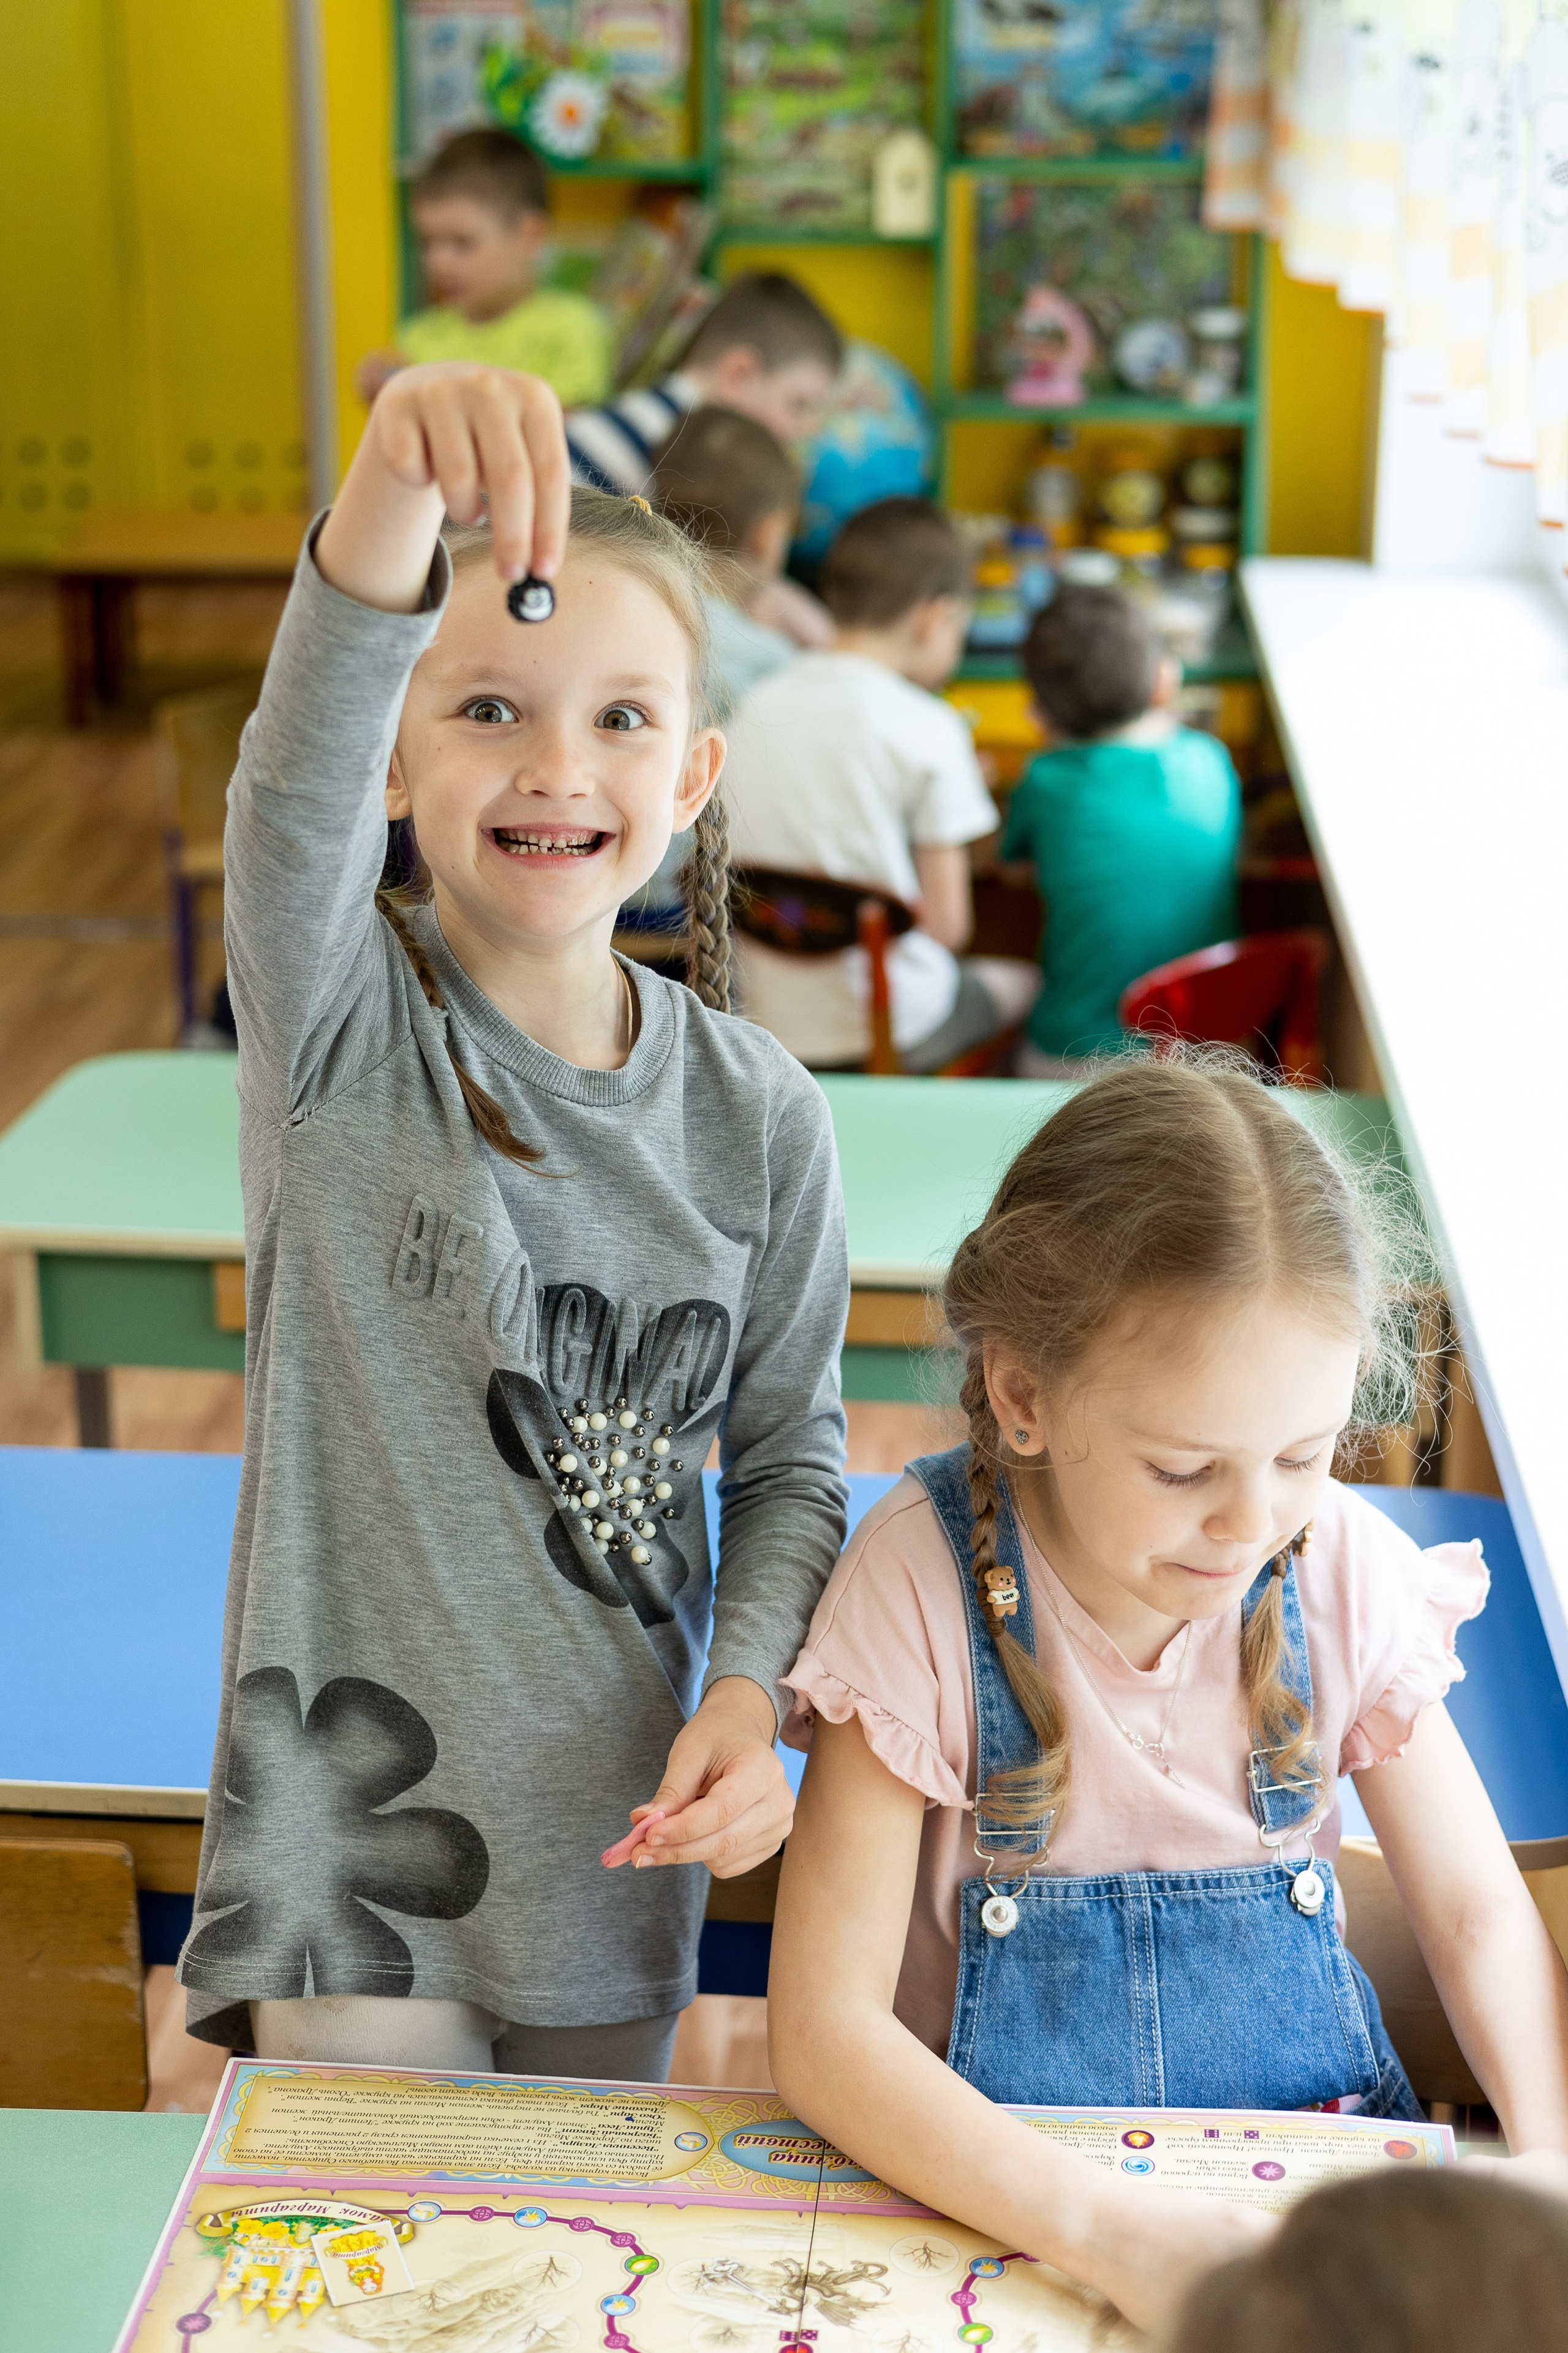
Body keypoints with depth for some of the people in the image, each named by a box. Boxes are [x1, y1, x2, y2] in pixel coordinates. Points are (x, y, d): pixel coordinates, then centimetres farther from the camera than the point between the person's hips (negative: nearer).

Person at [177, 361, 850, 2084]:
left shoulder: (757, 1114, -3)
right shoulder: (341, 1030, -13)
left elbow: (789, 1453, 4)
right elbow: (299, 780, -34)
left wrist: (748, 1690, -14)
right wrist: (392, 495, -52)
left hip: (618, 1842, 4)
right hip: (353, 1830, -3)